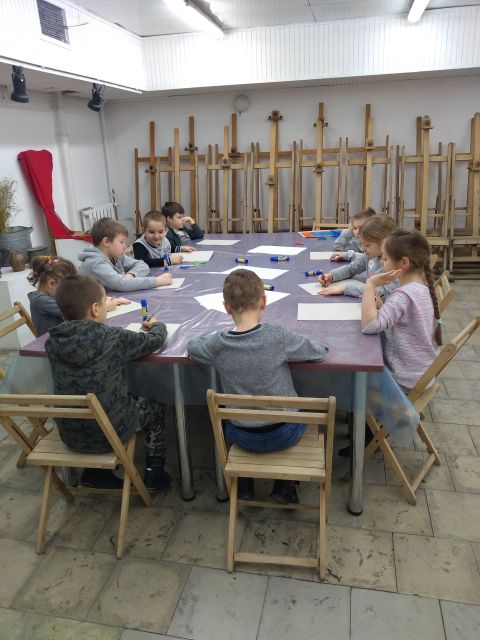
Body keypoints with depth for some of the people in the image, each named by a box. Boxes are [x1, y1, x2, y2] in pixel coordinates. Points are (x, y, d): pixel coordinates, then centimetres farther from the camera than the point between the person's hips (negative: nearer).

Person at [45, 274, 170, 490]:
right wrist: (156, 325, 15)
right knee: (155, 407, 24)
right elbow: (156, 339, -7)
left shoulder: (52, 342, -9)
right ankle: (154, 471, 27)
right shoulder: (113, 338, -21)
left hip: (70, 436, 5)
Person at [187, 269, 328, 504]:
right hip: (285, 434, -1)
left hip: (244, 438, 2)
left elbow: (191, 346, 5)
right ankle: (284, 484, 28)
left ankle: (244, 483, 34)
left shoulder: (218, 344, -16)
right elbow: (320, 351, -7)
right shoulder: (279, 336, -22)